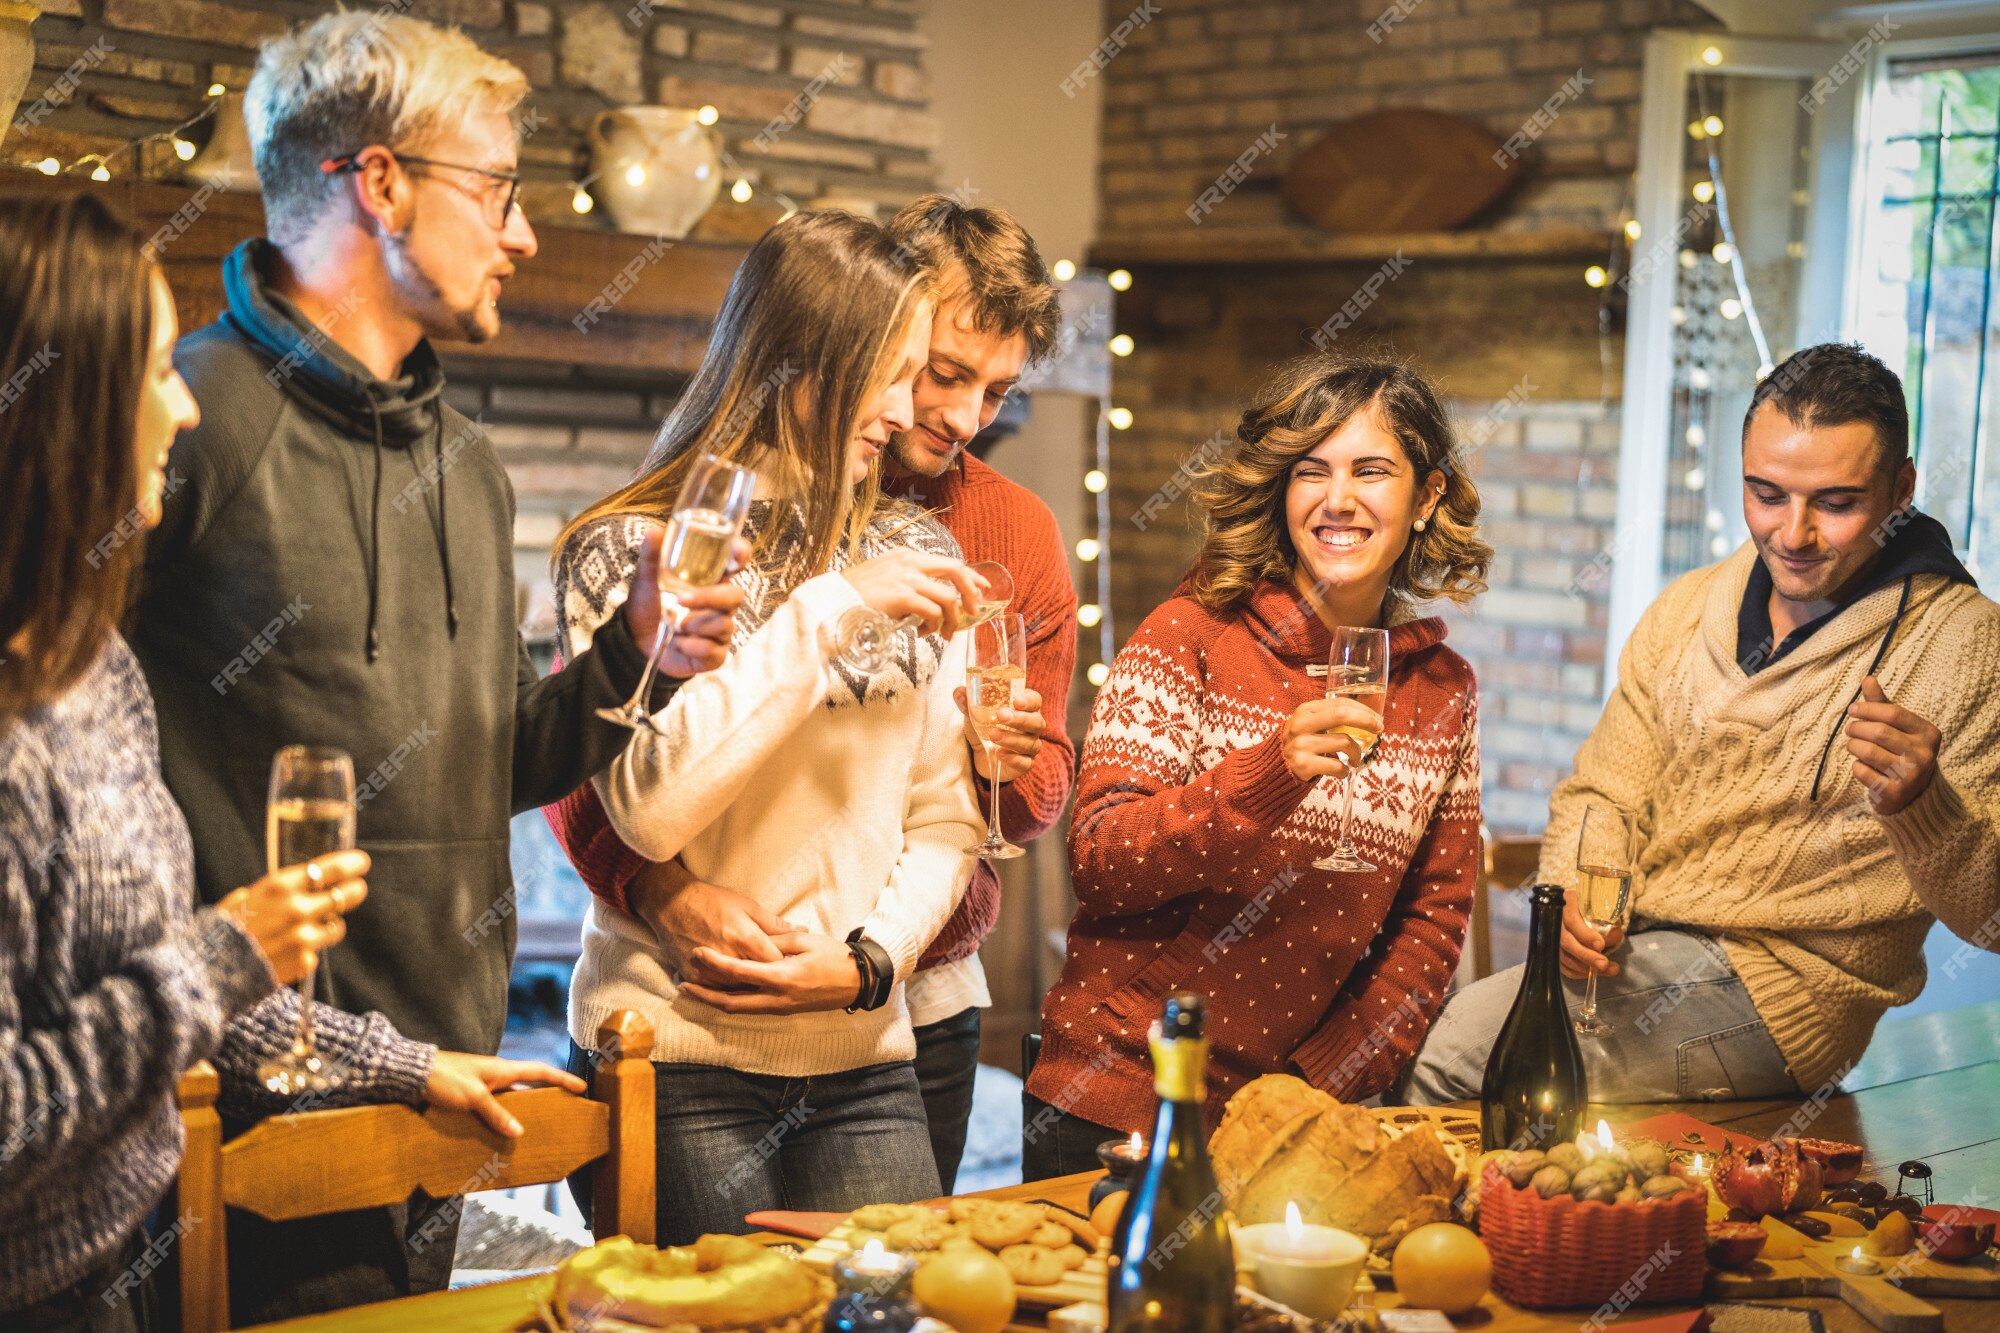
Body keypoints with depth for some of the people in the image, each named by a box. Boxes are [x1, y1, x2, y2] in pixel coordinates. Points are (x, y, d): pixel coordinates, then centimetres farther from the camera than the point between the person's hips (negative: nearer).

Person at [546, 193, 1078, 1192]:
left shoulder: (1016, 531, 5)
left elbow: (1043, 796, 10)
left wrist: (1002, 761, -14)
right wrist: (657, 883, -29)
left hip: (921, 1007, 3)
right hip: (715, 1002, -3)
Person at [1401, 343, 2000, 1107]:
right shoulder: (1685, 609, 10)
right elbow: (1601, 793, 13)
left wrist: (1920, 802, -29)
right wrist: (1570, 898, -8)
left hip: (1782, 983, -5)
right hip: (1629, 952, 5)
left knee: (1466, 1041, -23)